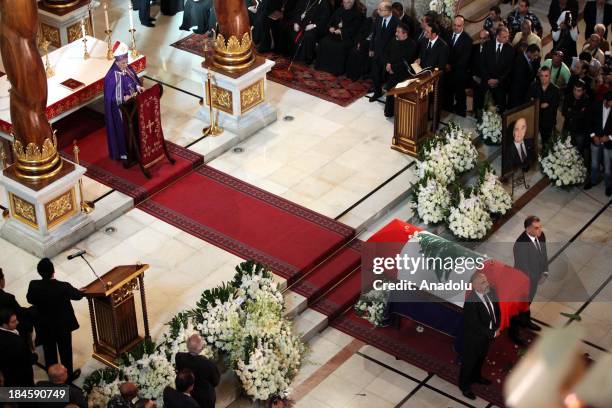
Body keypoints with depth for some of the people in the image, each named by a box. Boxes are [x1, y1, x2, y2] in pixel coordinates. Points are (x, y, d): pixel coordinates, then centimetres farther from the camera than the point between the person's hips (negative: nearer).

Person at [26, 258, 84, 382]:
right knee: (65, 351, 20)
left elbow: (30, 300, -2)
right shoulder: (63, 287, -29)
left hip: (44, 326, 2)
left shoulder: (34, 286, -23)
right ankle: (68, 375, 38)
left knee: (49, 351, 24)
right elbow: (78, 296, -9)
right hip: (63, 325, -2)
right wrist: (80, 291, 14)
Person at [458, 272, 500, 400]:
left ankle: (476, 377, 57)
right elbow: (476, 326, -31)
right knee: (468, 362, 17)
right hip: (473, 338, -7)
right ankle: (464, 386, 39)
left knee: (480, 359, 31)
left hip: (487, 336, 7)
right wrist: (493, 333, -21)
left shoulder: (490, 293, -14)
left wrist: (497, 327, -7)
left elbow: (496, 309, 3)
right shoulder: (471, 302, -36)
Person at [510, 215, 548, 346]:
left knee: (528, 301, 32)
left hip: (535, 277, 7)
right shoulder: (520, 244, -38)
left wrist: (545, 272, -1)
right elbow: (523, 268, -29)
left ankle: (526, 322, 57)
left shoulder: (541, 235, -15)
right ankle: (514, 333, 35)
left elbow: (544, 254, 2)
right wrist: (536, 280, -18)